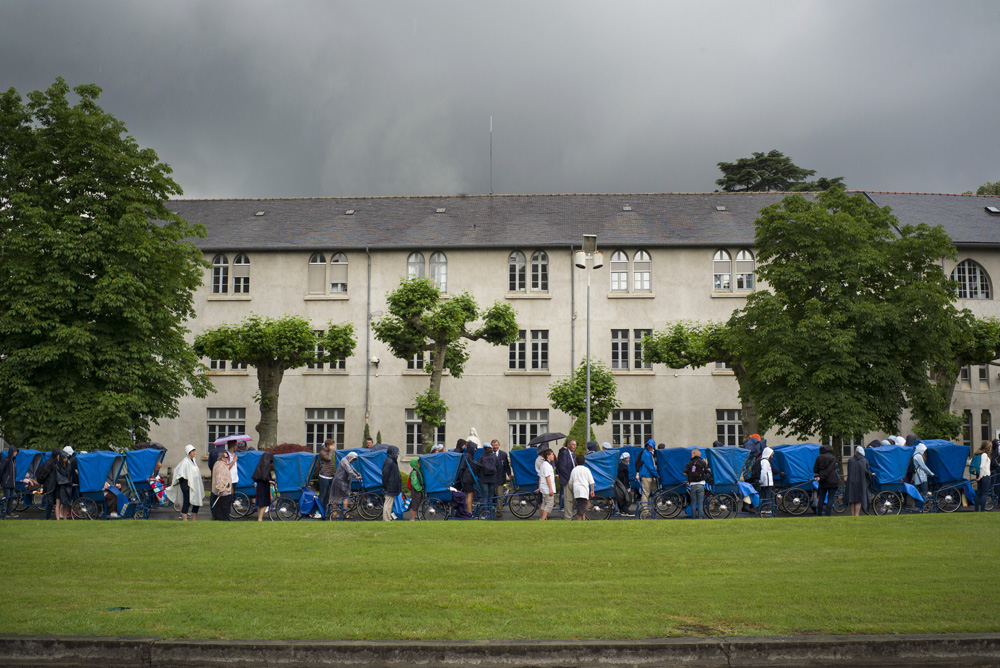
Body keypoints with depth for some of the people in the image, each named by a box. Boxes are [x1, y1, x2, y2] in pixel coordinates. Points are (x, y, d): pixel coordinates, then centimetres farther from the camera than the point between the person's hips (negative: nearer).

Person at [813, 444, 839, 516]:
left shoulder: (819, 457, 5)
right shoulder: (833, 458, -1)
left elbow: (815, 470, 4)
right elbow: (829, 469, -12)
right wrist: (821, 477, -14)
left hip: (822, 482, 3)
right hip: (832, 481, -3)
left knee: (821, 499, 8)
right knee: (830, 499, -1)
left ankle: (819, 515, 8)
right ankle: (827, 515, -9)